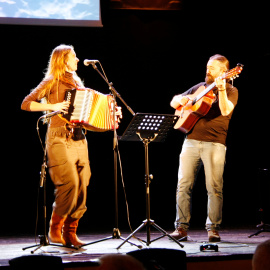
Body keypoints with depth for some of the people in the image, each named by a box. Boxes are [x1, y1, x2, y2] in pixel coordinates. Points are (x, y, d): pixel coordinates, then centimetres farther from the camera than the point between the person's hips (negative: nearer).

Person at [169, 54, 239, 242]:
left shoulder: (231, 91, 6)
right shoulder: (200, 87, 19)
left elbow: (226, 111, -15)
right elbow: (173, 103, 25)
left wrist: (221, 89, -27)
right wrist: (183, 99, 2)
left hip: (215, 144, -4)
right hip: (191, 140, 4)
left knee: (214, 187, -9)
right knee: (183, 184, -2)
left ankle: (213, 229, -1)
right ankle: (182, 228, 3)